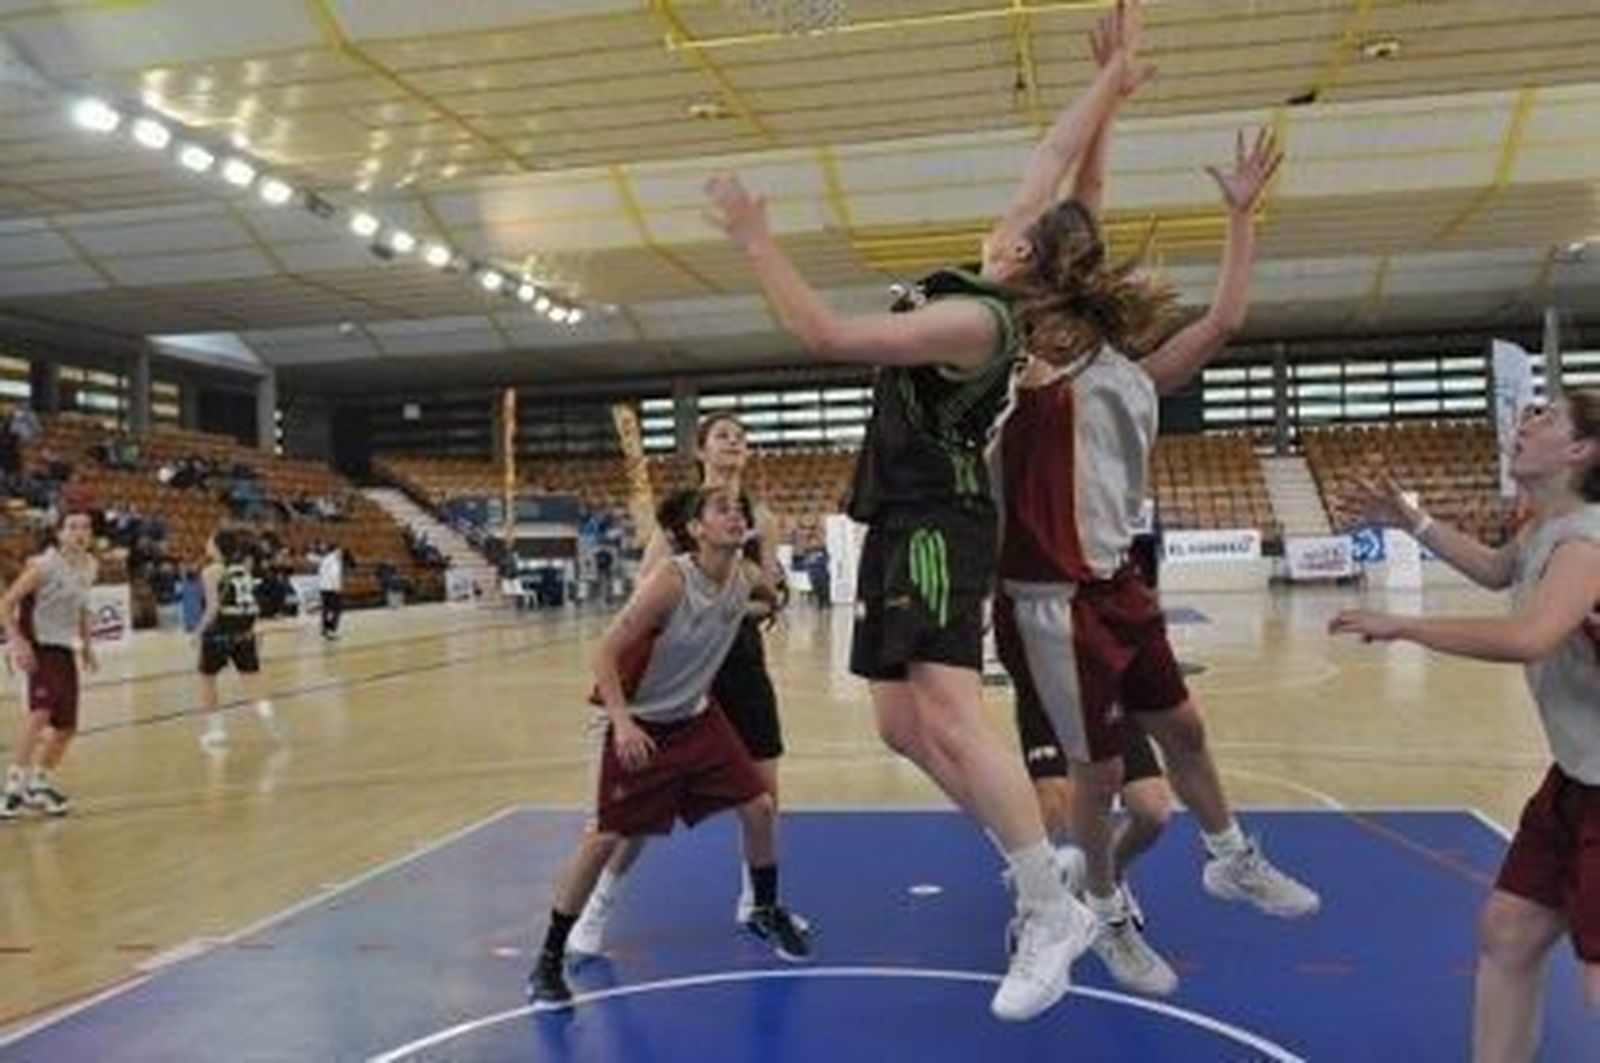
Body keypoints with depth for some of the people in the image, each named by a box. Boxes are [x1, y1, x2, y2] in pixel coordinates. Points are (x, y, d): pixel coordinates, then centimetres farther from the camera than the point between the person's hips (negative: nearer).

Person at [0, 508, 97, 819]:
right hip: (37, 647, -7)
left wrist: (87, 644, 16)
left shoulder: (90, 566, 5)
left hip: (64, 650, 7)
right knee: (40, 713, -25)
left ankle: (40, 782, 32)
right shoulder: (44, 566, -16)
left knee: (67, 727, 12)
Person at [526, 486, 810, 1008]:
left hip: (698, 718, 6)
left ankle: (767, 911, 31)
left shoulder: (747, 576, -9)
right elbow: (605, 654, -26)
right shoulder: (670, 580, -27)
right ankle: (548, 962, 8)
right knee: (604, 838, -6)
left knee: (759, 807, 5)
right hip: (641, 726, -6)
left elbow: (770, 590, 22)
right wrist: (622, 722, -33)